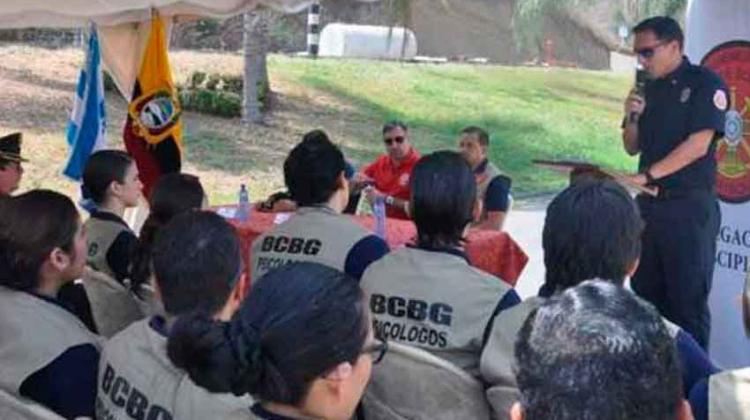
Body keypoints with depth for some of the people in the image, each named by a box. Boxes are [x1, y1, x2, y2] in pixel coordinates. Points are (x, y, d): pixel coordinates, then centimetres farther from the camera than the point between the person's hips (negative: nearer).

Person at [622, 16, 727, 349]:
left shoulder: (705, 83, -7)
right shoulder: (651, 89, 13)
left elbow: (698, 145, -18)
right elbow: (633, 147, 16)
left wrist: (646, 176, -23)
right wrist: (632, 117, -4)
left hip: (689, 207, -7)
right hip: (649, 205, 7)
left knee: (688, 300, -2)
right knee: (646, 296, 11)